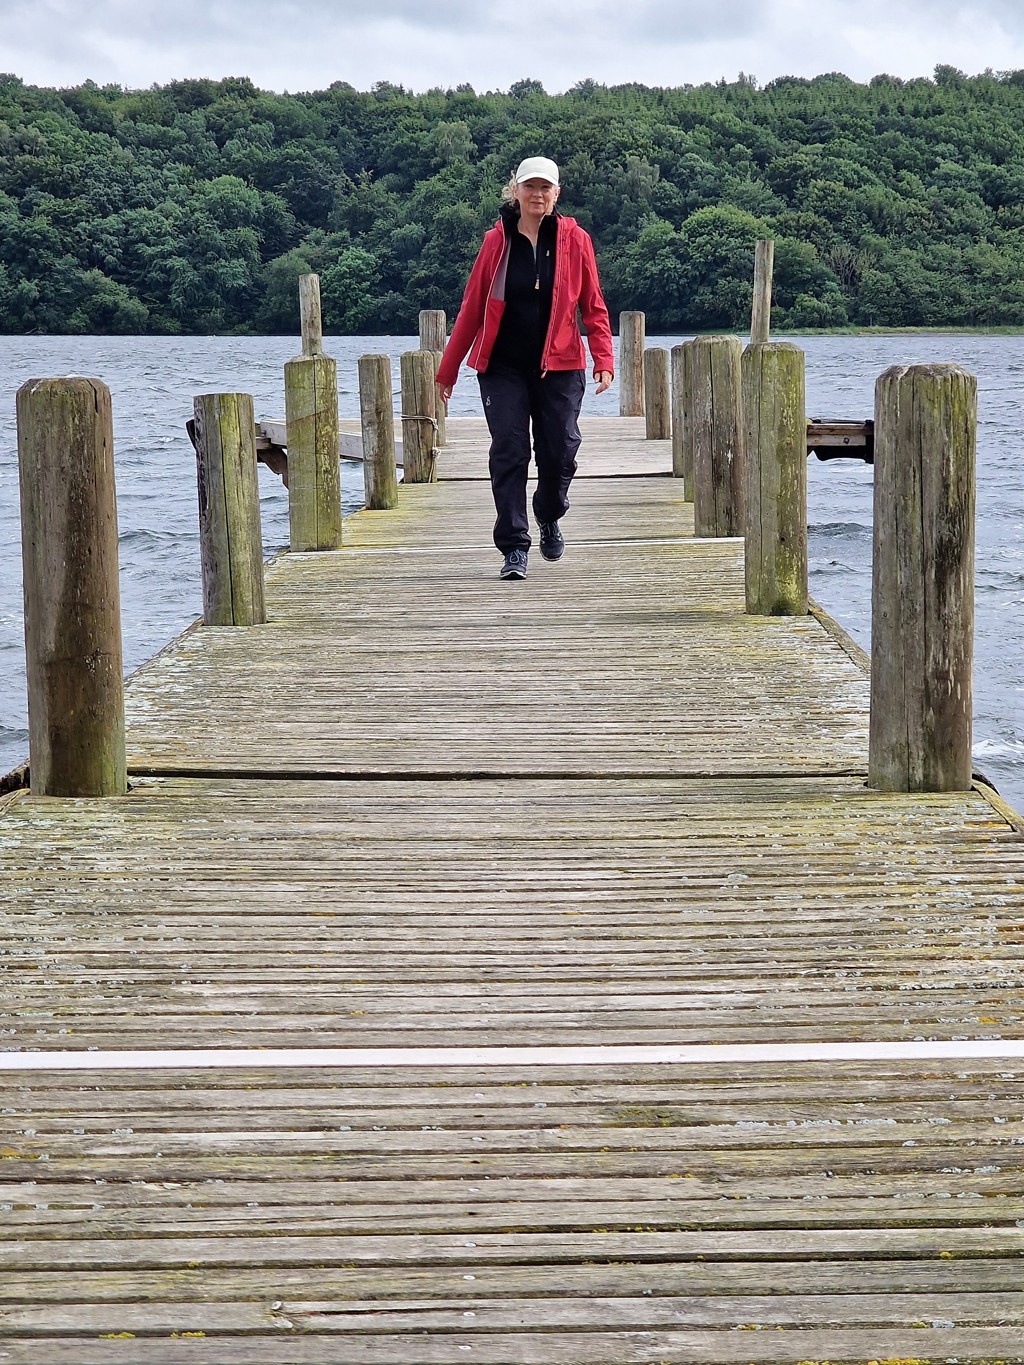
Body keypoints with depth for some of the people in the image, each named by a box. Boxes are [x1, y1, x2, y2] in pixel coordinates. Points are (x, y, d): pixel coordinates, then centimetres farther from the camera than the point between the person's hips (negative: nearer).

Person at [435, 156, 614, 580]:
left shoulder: (574, 240, 2)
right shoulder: (497, 241, 2)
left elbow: (593, 306, 5)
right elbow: (471, 307, 5)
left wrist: (603, 359, -8)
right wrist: (447, 371, 5)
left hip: (559, 366, 0)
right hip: (503, 366, 0)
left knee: (560, 450, -3)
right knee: (508, 451, -6)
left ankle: (549, 517, 29)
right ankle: (514, 547, -1)